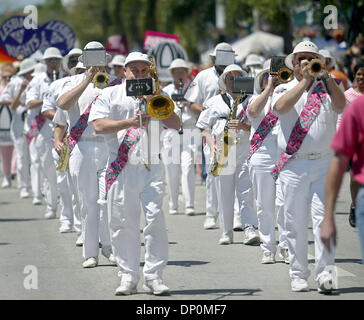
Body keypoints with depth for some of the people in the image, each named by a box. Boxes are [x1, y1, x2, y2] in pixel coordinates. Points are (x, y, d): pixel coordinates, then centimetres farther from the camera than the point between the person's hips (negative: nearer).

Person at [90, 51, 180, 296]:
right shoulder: (110, 96, 9)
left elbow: (176, 125, 5)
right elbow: (99, 125, -5)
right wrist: (130, 122, -15)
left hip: (152, 168, 1)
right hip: (121, 168, -1)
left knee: (156, 218, -9)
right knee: (123, 222, 1)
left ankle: (154, 276, -4)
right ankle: (129, 277, 10)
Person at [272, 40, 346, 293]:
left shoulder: (327, 87, 13)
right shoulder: (285, 89, 11)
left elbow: (341, 106, -7)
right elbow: (281, 107, -12)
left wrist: (326, 76, -11)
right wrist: (305, 81, -13)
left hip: (324, 163, 0)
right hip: (294, 165, 0)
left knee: (323, 217, -10)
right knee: (296, 221, 2)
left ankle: (325, 272, -11)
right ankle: (298, 274, 10)